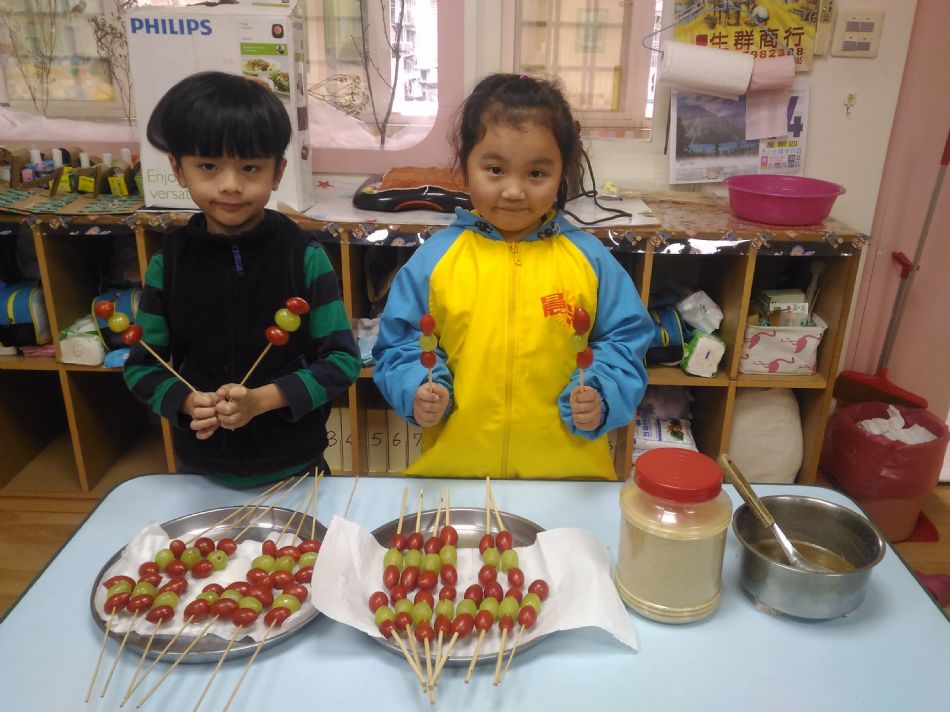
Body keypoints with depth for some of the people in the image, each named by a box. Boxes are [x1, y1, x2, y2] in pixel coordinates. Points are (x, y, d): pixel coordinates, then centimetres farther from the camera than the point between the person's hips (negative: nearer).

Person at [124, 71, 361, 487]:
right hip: (201, 470, 2)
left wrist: (262, 399, -22)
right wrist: (187, 402, -18)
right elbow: (141, 365, 2)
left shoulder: (304, 257, -13)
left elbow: (342, 360, -11)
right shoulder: (168, 261, -6)